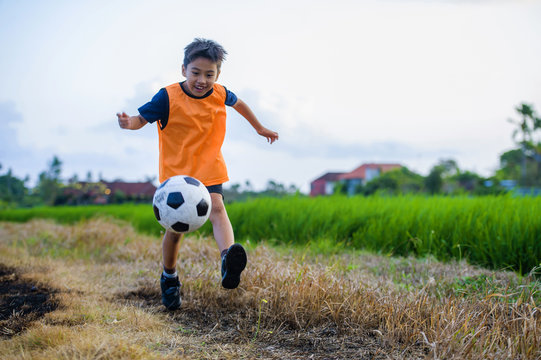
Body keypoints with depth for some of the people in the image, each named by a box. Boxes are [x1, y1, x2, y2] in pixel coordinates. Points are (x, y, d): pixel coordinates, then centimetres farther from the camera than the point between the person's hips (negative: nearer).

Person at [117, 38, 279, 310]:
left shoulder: (220, 94, -1)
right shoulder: (168, 97, -13)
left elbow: (238, 103, 20)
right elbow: (143, 117, -12)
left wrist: (260, 128, 32)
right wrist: (128, 123, -37)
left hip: (209, 170, 2)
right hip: (175, 171, -2)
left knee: (217, 209, -25)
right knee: (175, 228, 2)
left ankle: (228, 258, -47)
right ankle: (169, 278, 26)